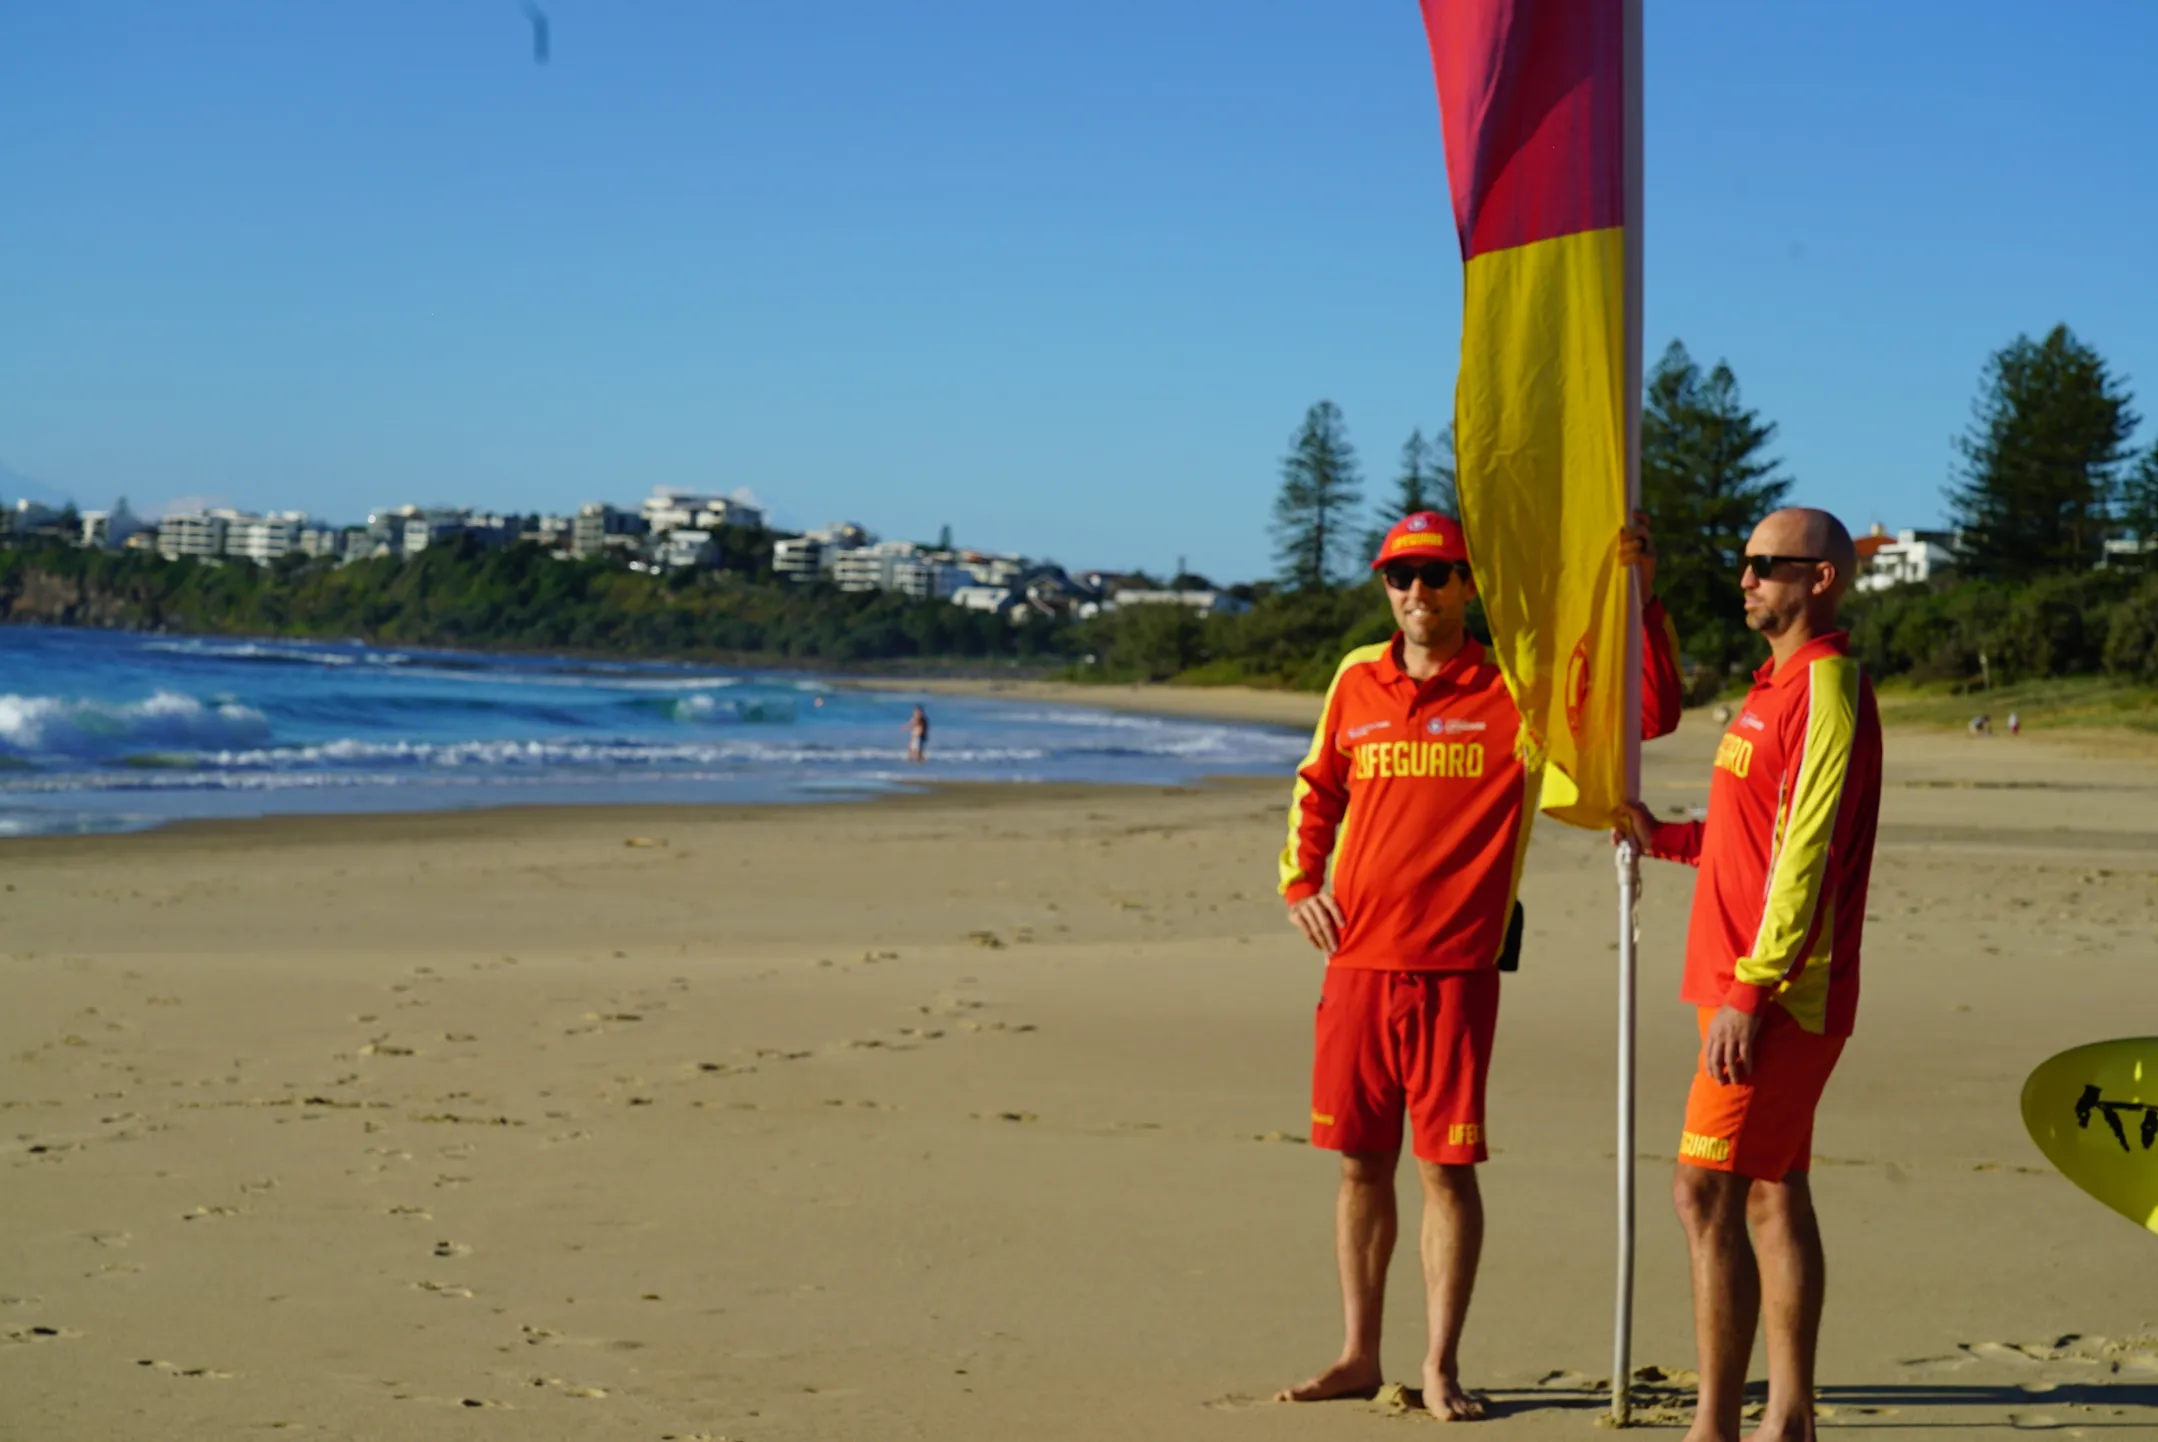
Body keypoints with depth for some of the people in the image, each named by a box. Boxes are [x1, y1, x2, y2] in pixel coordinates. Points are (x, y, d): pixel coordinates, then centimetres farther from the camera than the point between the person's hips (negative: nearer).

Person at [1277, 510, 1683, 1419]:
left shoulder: (1513, 689, -2)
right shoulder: (1357, 681, 9)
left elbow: (1652, 710, -7)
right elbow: (1316, 789, 23)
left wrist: (1639, 599, -16)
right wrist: (1299, 881, 9)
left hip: (1454, 970, -3)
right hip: (1357, 961, 4)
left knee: (1447, 1166, -2)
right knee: (1361, 1163, 9)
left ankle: (1441, 1365, 9)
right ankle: (1359, 1356, 20)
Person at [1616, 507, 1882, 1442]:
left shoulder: (1825, 688, -14)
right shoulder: (1780, 686, 17)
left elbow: (1807, 853, -21)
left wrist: (1750, 988, -23)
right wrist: (1666, 838, 11)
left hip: (1776, 994, -10)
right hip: (1752, 985, 10)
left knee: (1707, 1192, -11)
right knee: (1773, 1194, 11)